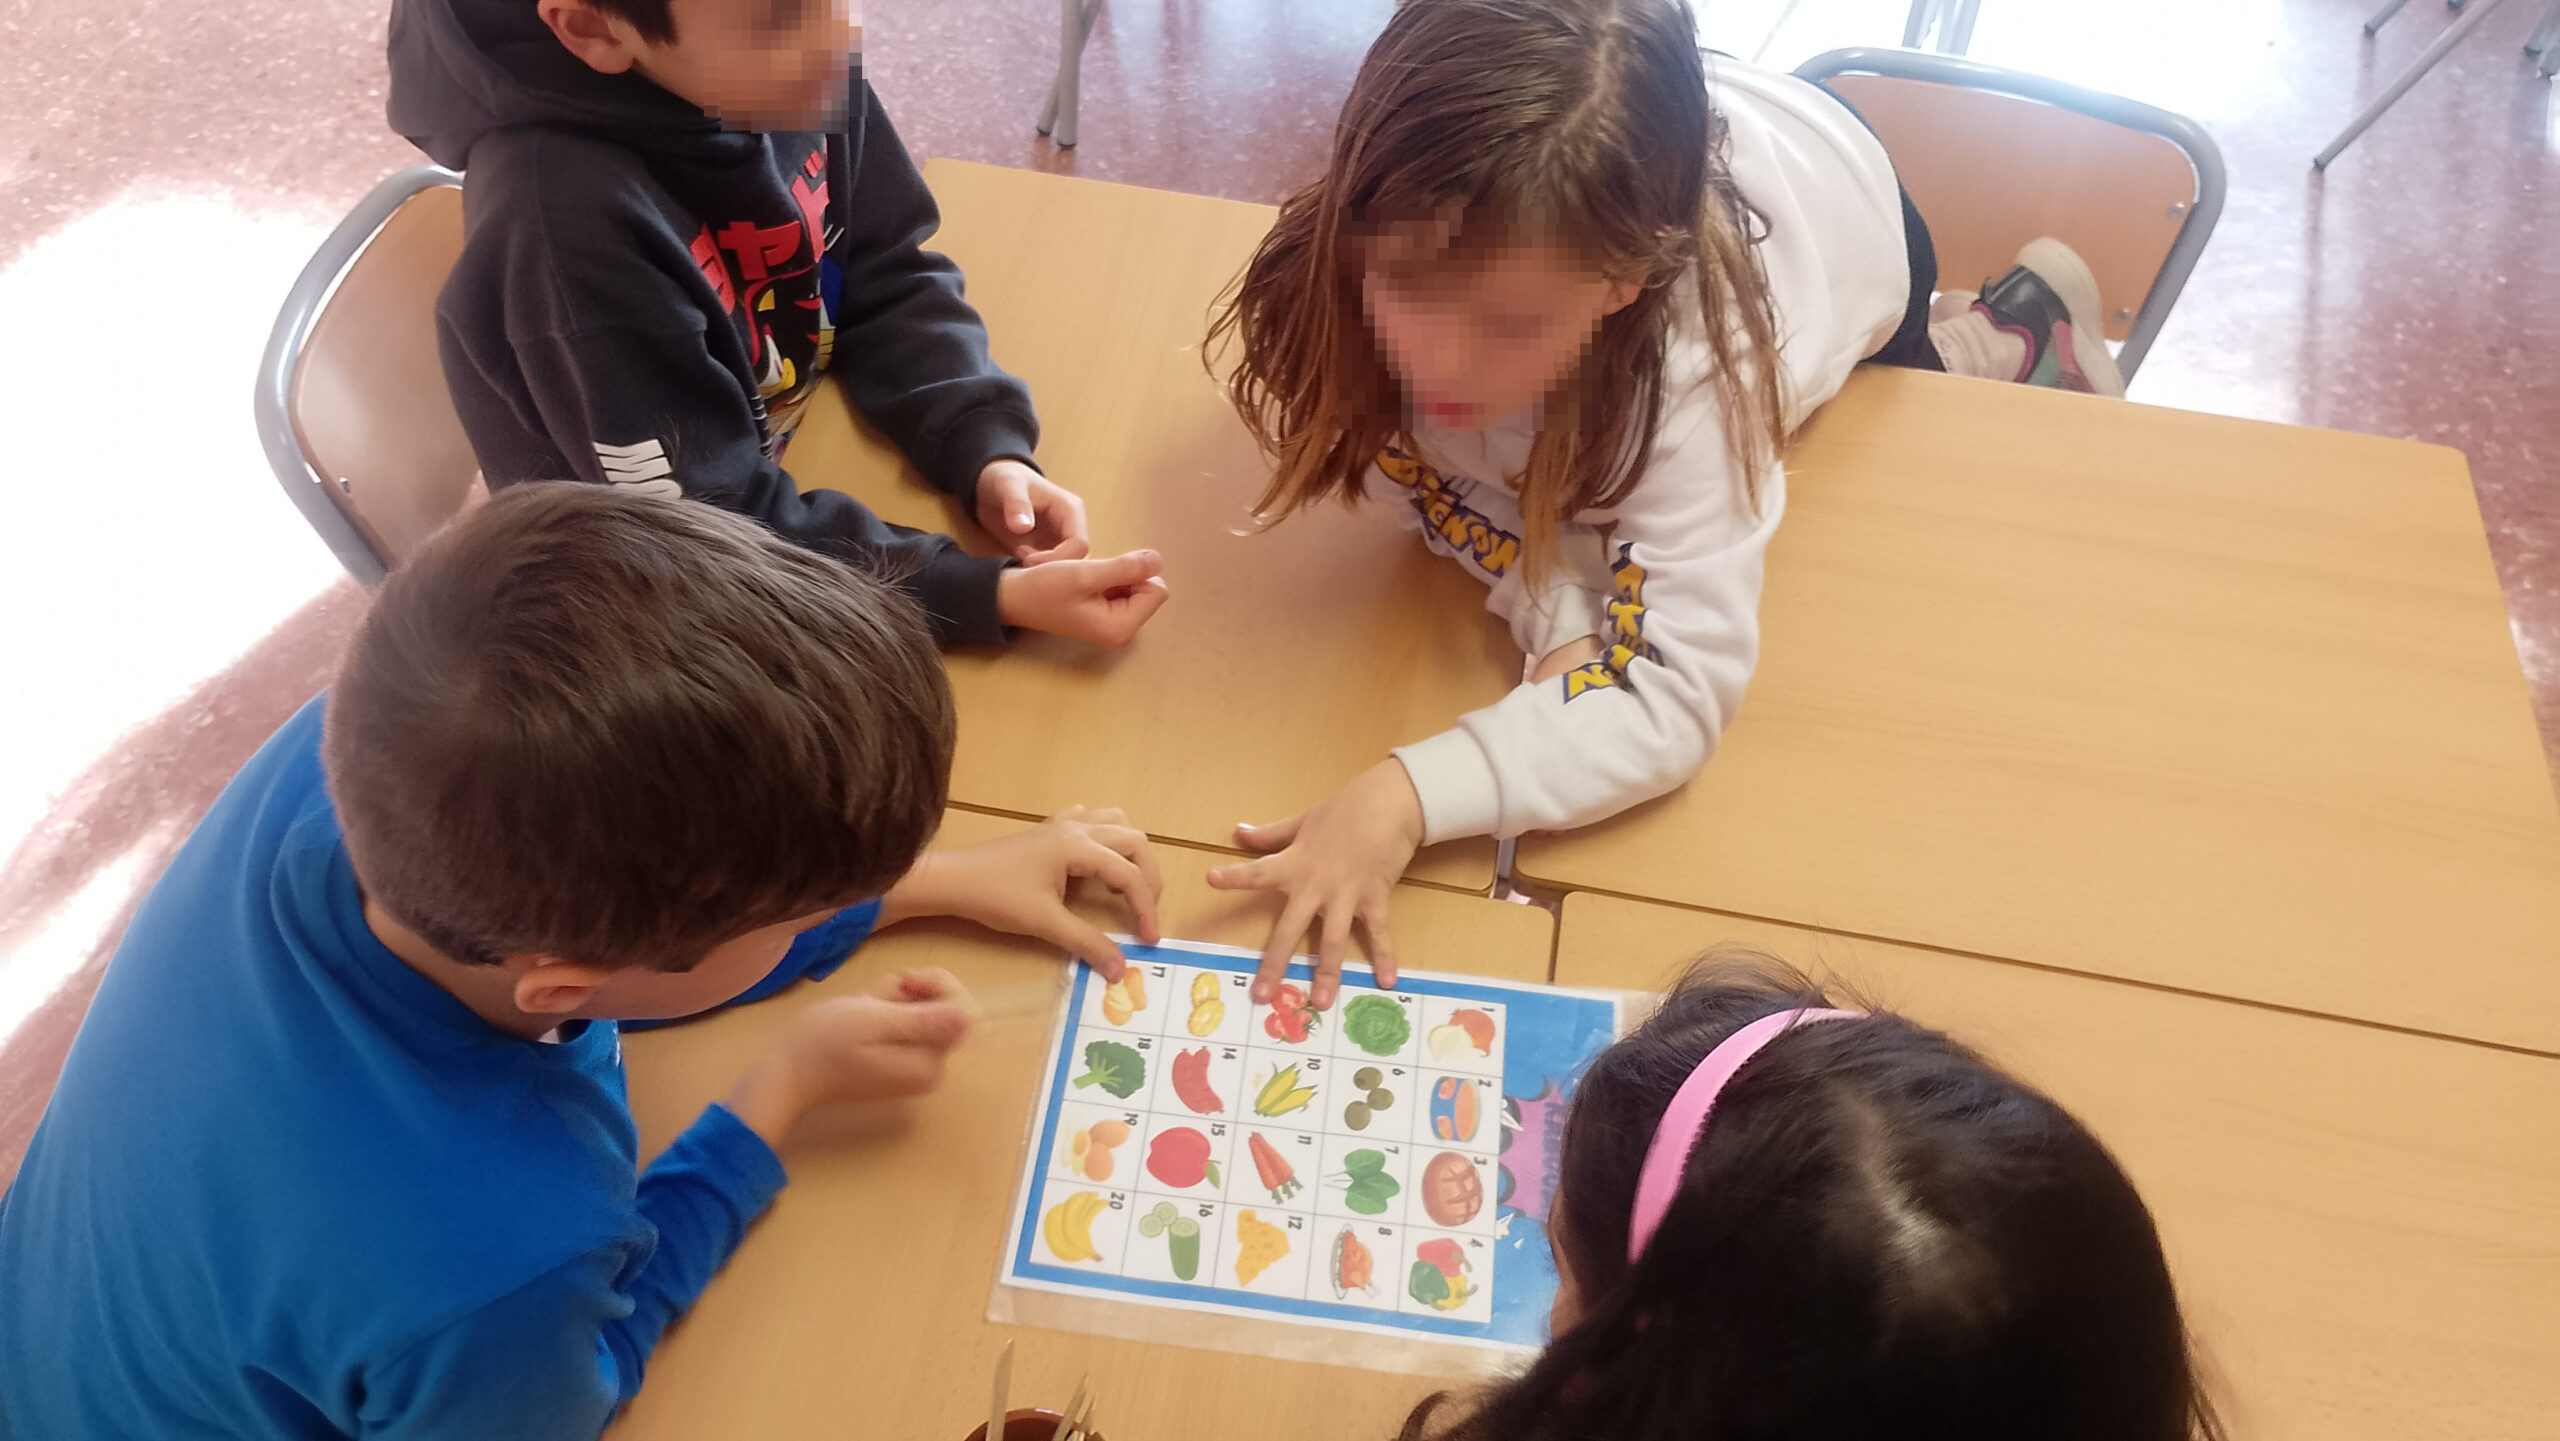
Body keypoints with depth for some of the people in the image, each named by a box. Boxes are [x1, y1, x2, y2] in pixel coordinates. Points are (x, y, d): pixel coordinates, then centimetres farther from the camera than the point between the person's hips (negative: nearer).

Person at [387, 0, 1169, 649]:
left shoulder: (793, 66, -17)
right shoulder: (564, 225, -35)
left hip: (804, 462, 6)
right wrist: (996, 595, -36)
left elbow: (891, 284, -3)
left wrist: (988, 455, -20)